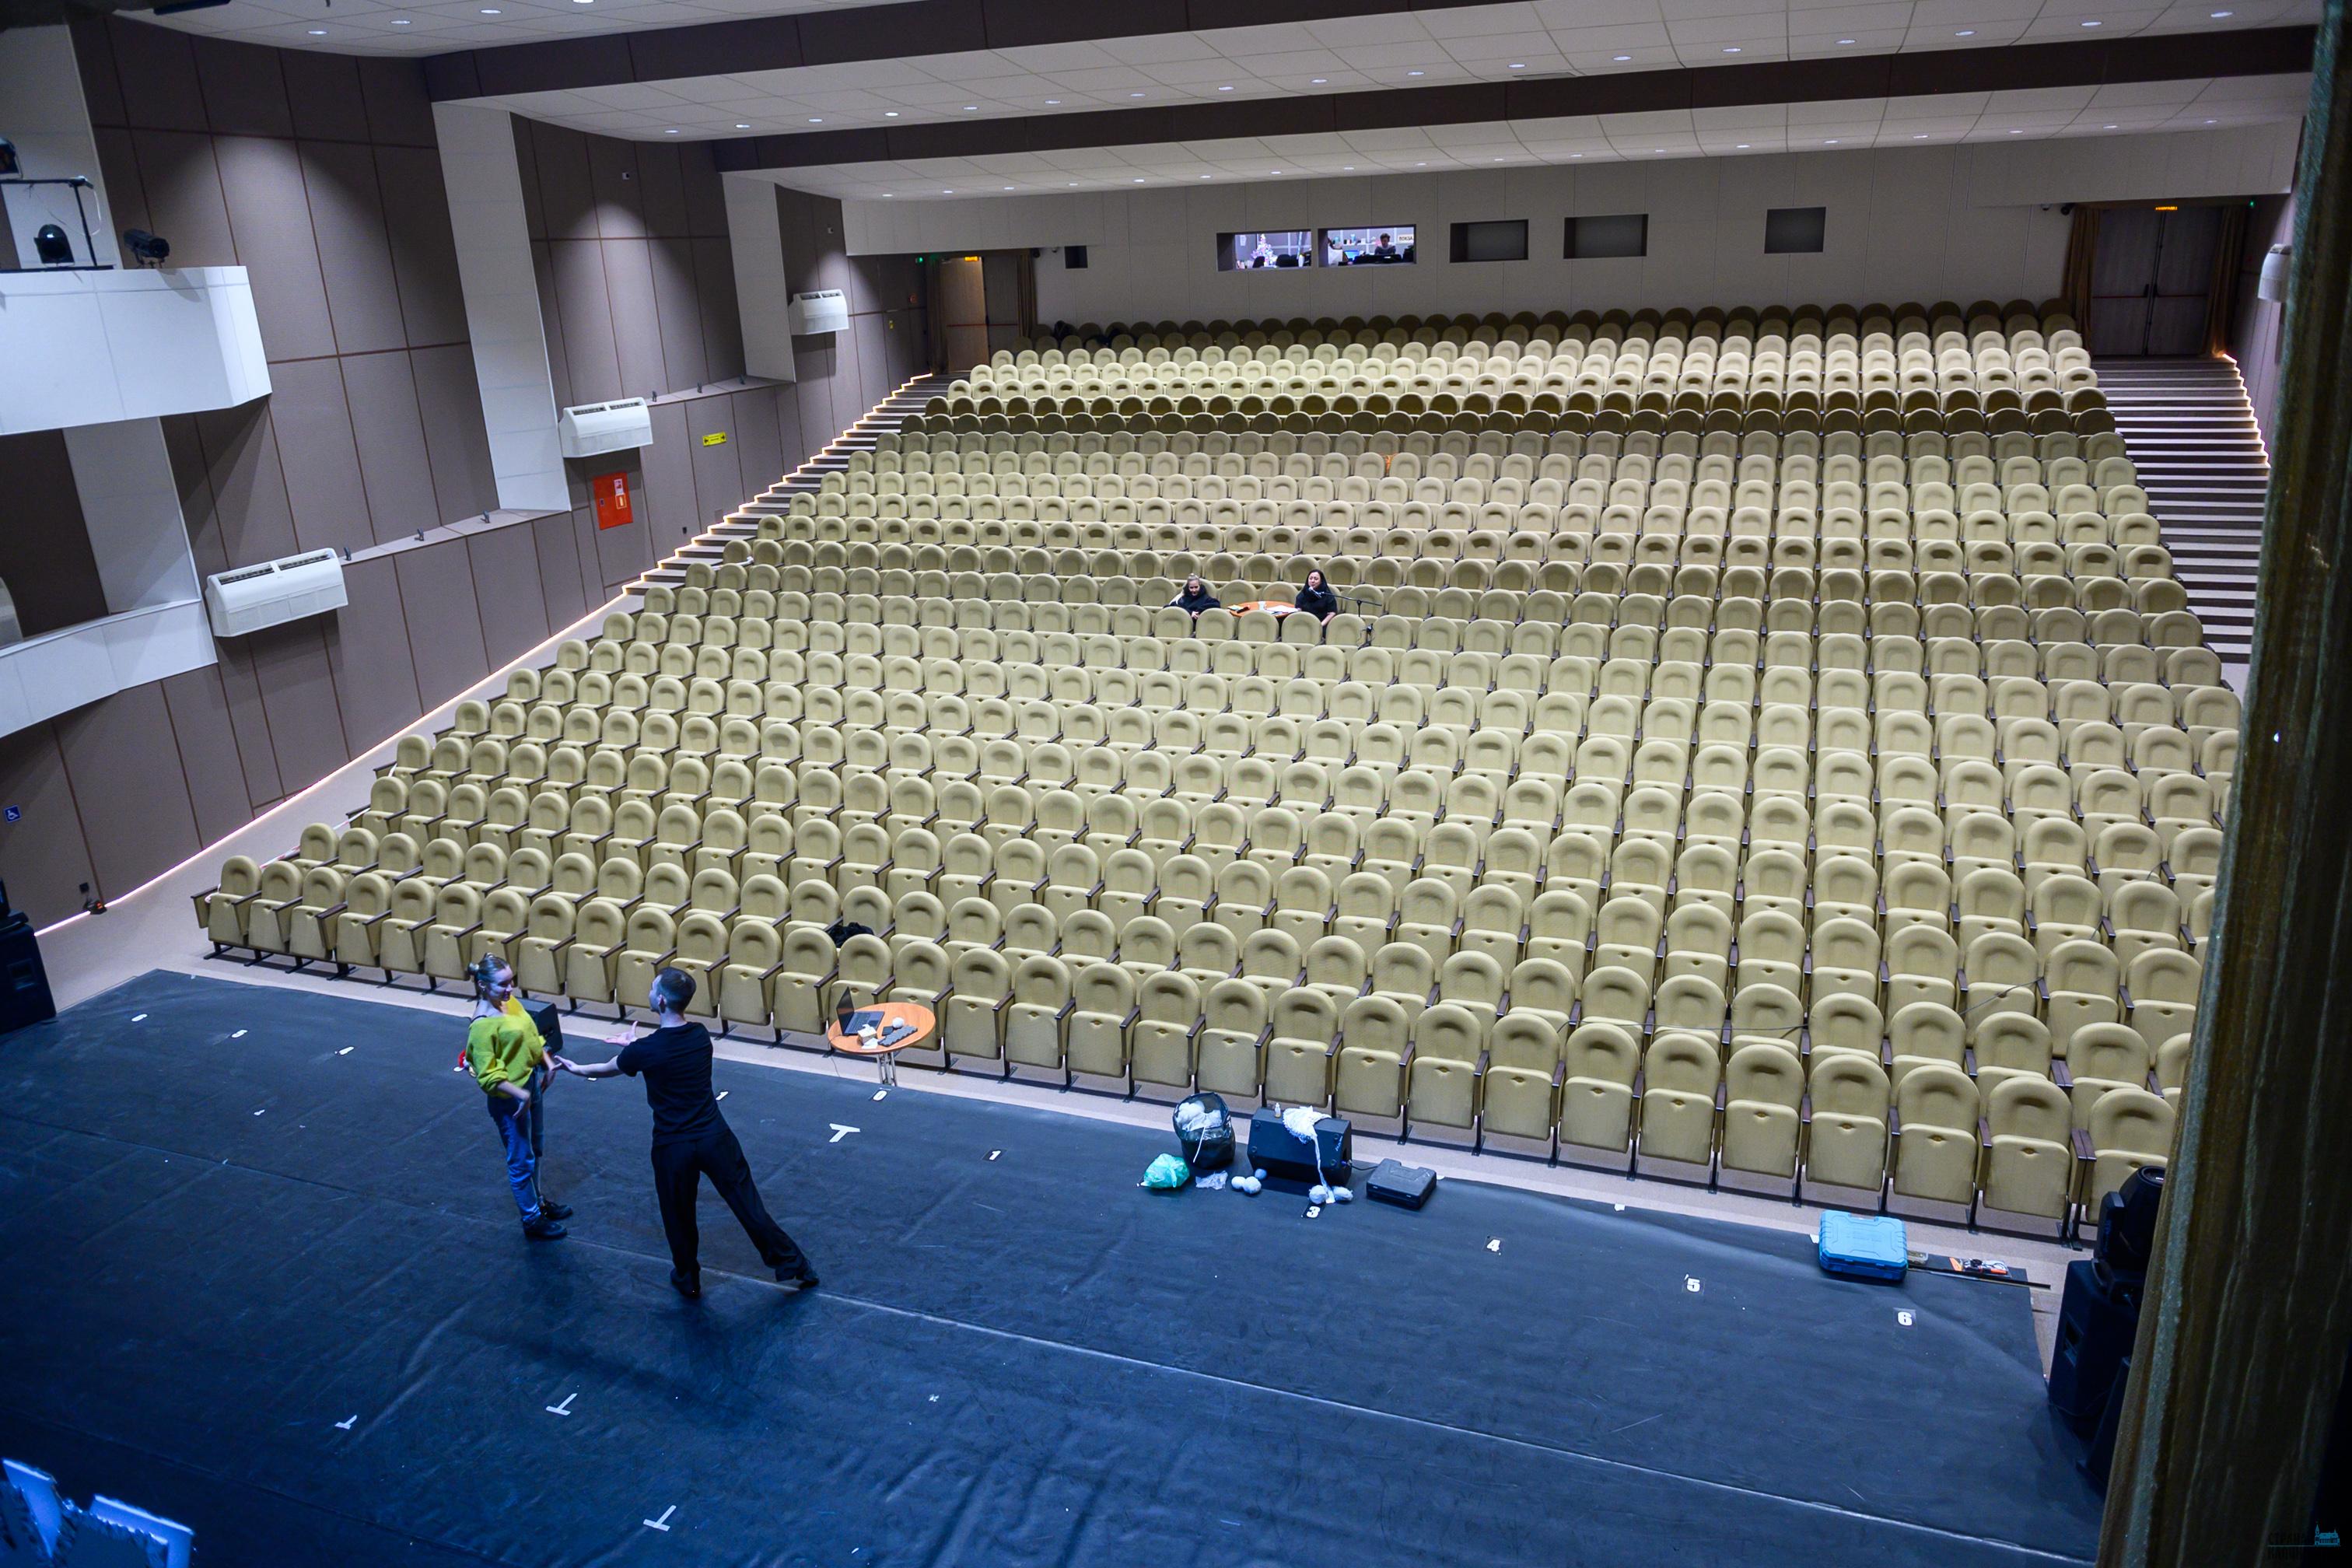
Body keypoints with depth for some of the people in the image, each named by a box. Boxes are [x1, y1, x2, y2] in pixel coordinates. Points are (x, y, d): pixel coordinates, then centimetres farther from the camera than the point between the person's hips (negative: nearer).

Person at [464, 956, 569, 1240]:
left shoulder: (510, 1001, -2)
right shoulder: (483, 1025, -26)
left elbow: (531, 1034, 14)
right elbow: (489, 1076, -23)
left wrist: (547, 1063, 5)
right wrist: (520, 1094, -26)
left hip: (533, 1084, 8)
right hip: (510, 1098, -8)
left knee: (534, 1149, 25)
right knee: (521, 1160, 8)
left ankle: (538, 1200, 44)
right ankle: (532, 1220, 24)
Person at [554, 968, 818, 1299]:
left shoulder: (645, 1050, -16)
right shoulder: (701, 1036, -3)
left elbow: (607, 1069, 7)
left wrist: (576, 1069, 28)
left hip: (672, 1147, -3)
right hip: (715, 1138, 3)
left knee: (679, 1218, 20)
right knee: (749, 1206, 11)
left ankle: (688, 1281, 38)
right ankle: (793, 1268, 19)